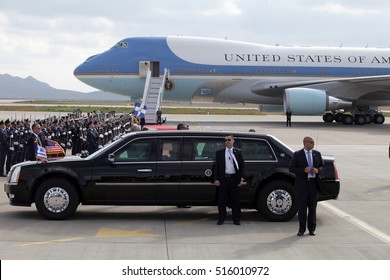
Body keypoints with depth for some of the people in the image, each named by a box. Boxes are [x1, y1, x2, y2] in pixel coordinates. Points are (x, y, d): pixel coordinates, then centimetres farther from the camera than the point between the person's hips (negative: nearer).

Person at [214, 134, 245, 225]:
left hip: (234, 178, 0)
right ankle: (221, 219, 11)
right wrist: (216, 179, -3)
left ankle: (236, 219, 11)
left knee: (235, 200, 4)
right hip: (223, 178, 0)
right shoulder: (219, 153, 8)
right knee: (222, 200, 3)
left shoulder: (238, 152, 8)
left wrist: (241, 179, -3)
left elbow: (242, 166, 6)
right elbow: (216, 166, 7)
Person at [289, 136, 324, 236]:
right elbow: (291, 168, -4)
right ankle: (302, 229, 8)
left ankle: (312, 229, 14)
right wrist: (304, 170, -17)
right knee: (302, 207, 0)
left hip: (314, 183, 3)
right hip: (302, 184, -3)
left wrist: (318, 170, -8)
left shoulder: (317, 154, 10)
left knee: (312, 207, 6)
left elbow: (322, 166, 15)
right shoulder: (297, 155, 0)